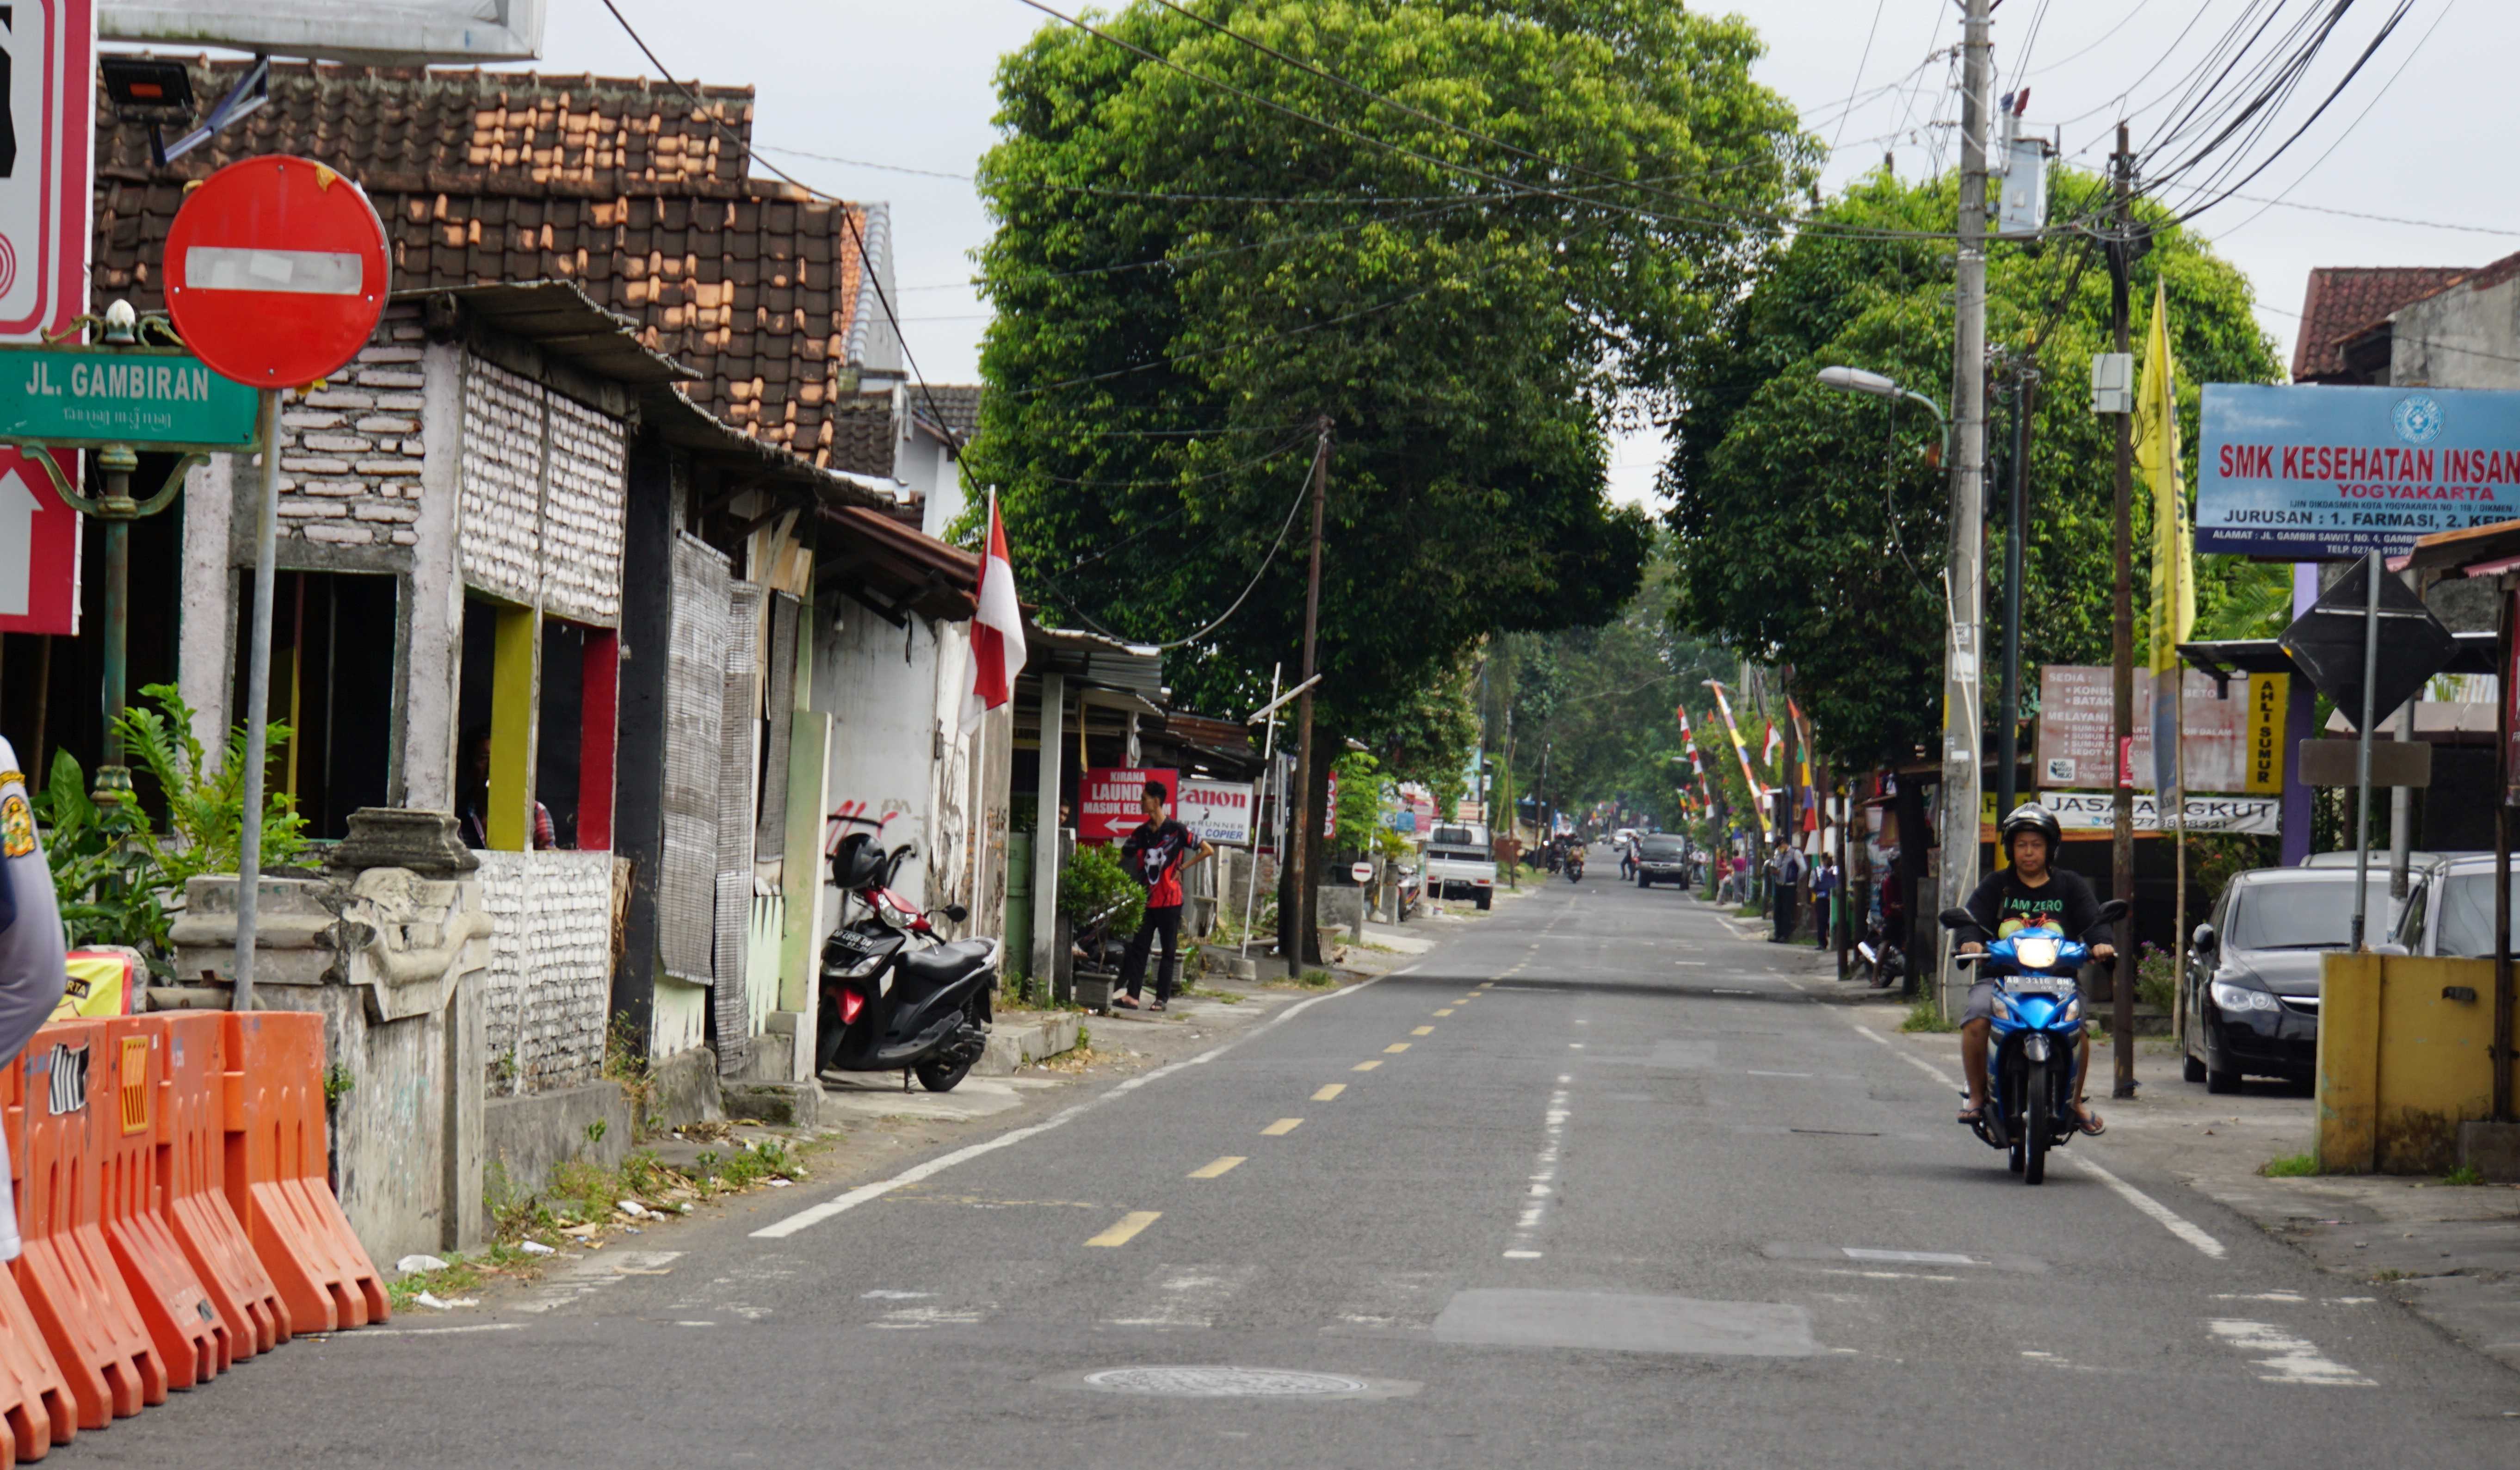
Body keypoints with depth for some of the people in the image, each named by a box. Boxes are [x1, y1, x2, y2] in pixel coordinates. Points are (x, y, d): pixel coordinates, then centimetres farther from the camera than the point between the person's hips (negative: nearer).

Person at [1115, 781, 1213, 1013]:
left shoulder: (1176, 830, -6)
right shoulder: (1141, 833, 10)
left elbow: (1208, 851, -4)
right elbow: (1123, 858, 17)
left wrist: (1182, 868, -8)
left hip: (1170, 900, -5)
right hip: (1146, 900, 5)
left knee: (1169, 951, 2)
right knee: (1138, 947, 0)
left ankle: (1162, 998, 4)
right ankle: (1132, 995, -2)